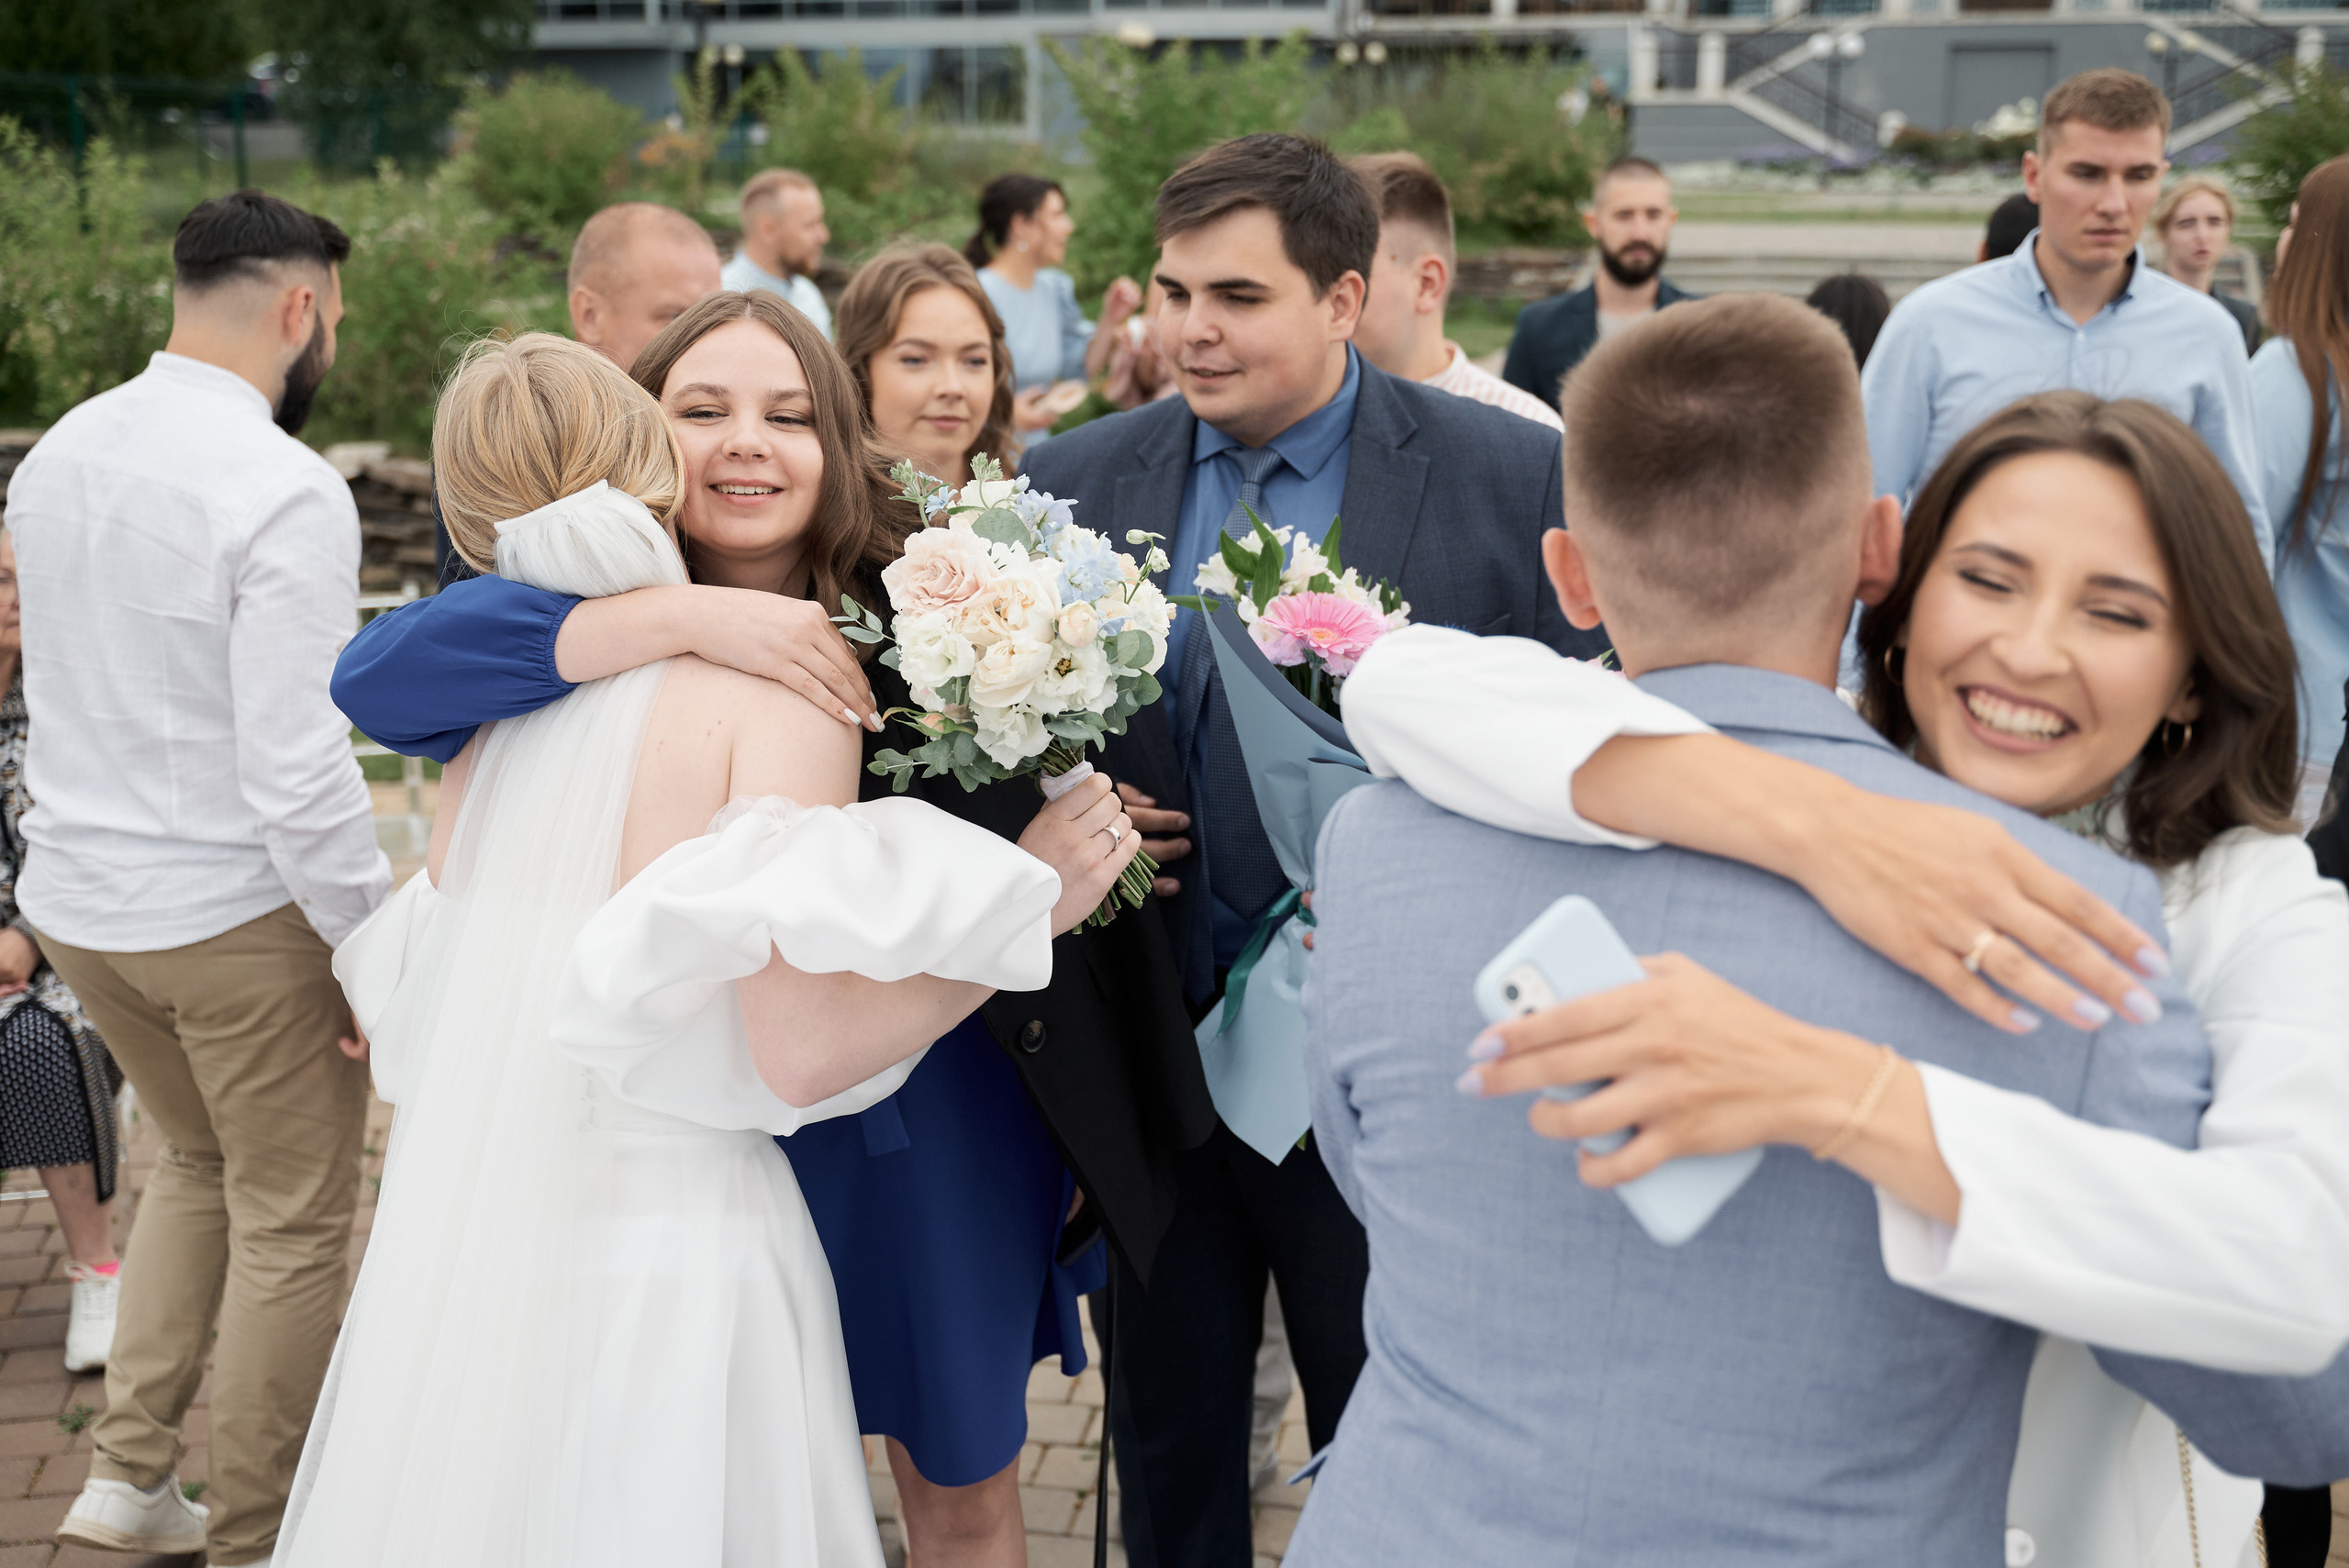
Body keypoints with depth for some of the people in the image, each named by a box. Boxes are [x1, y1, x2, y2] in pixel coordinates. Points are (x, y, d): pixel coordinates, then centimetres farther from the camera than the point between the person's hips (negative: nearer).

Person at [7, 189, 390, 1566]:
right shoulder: (285, 491, -21)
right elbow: (297, 767, -25)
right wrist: (375, 943, -16)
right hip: (235, 910, -7)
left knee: (199, 1162, 27)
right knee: (293, 1223, 10)